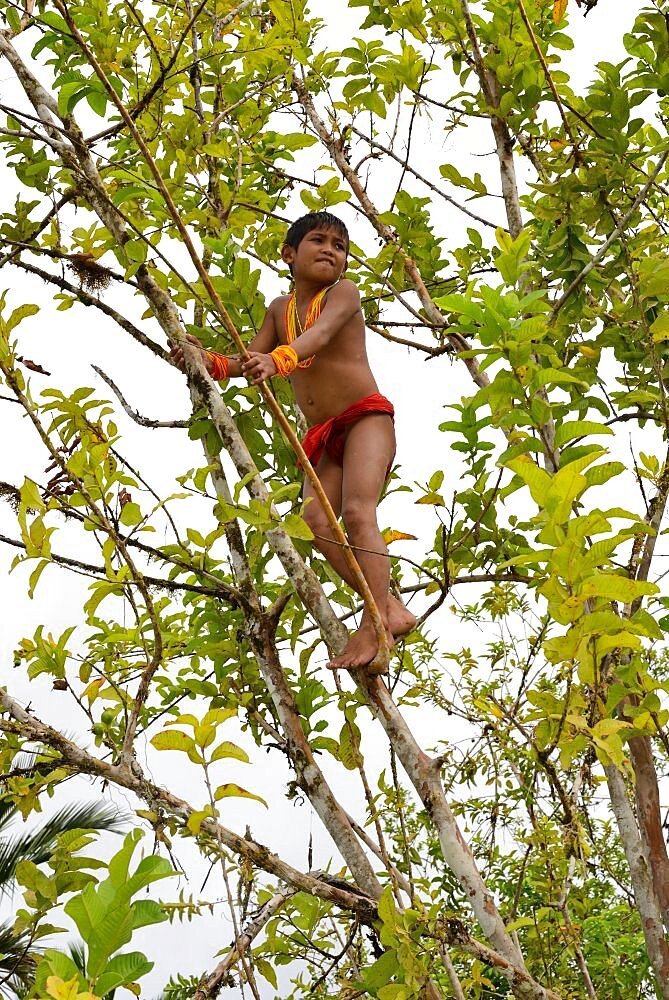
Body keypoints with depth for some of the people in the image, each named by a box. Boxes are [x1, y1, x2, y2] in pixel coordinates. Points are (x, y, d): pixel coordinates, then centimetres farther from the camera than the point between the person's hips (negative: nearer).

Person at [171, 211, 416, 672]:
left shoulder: (344, 293, -2)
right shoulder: (280, 308, 16)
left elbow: (321, 332, -24)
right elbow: (250, 363, 9)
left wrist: (279, 358, -44)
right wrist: (211, 362, -12)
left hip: (366, 415, -6)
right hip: (324, 436, 6)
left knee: (357, 511, -26)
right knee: (316, 519, -18)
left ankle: (374, 624, -33)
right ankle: (391, 608, -19)